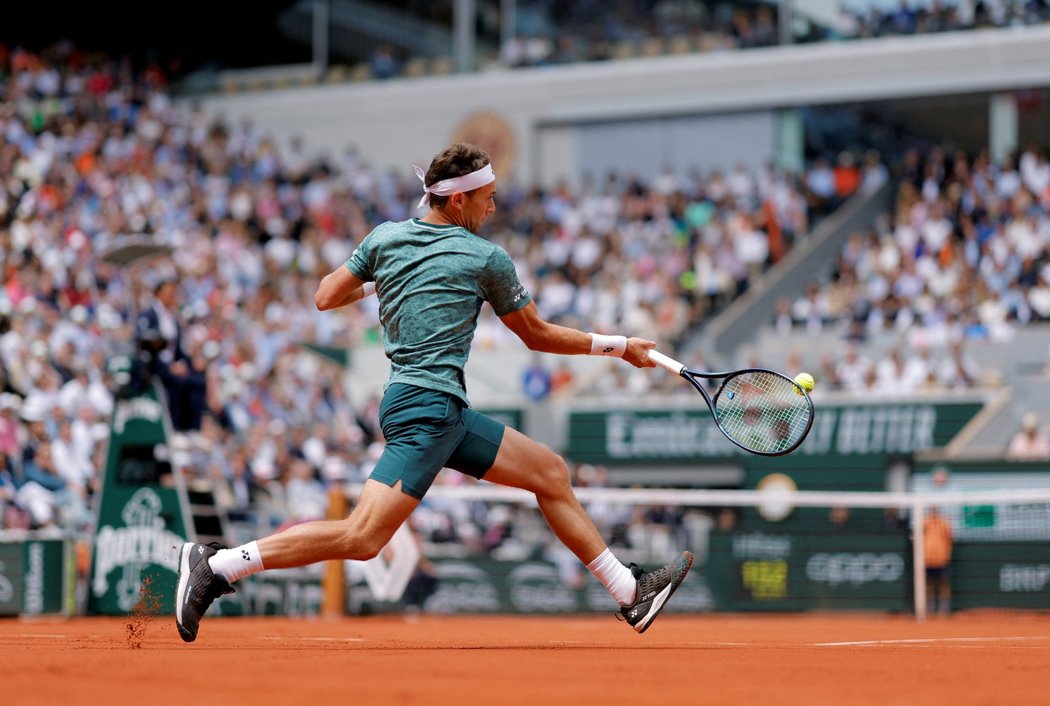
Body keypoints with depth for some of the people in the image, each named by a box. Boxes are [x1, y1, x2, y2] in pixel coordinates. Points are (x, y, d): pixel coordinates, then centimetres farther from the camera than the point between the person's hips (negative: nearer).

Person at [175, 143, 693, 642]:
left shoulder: (385, 237, 12)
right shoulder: (487, 259, -3)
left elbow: (326, 297, 13)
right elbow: (538, 335, 7)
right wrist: (618, 346, 19)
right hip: (425, 408, -9)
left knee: (551, 473, 13)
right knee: (362, 537, -18)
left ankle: (630, 594, 15)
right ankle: (216, 566, -19)